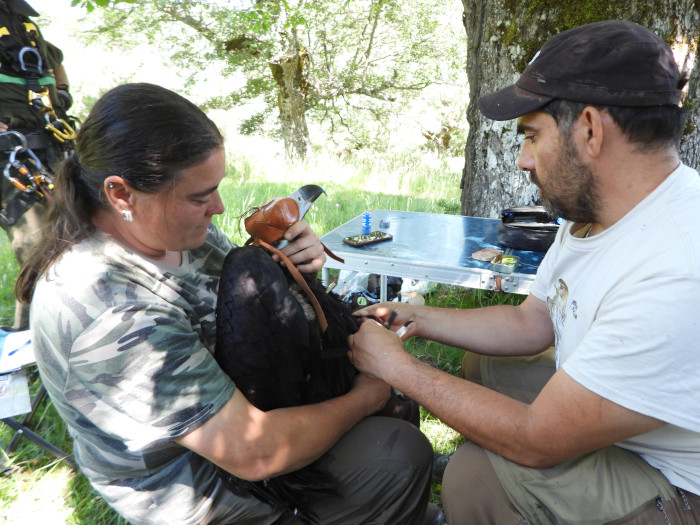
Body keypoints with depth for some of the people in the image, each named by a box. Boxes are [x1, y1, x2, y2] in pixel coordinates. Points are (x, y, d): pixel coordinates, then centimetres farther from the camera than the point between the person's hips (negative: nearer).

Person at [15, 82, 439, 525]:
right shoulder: (117, 316, -37)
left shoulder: (169, 224, -11)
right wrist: (363, 399, -19)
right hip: (200, 486, -8)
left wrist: (294, 267, -18)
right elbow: (252, 454, -34)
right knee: (403, 454, -14)